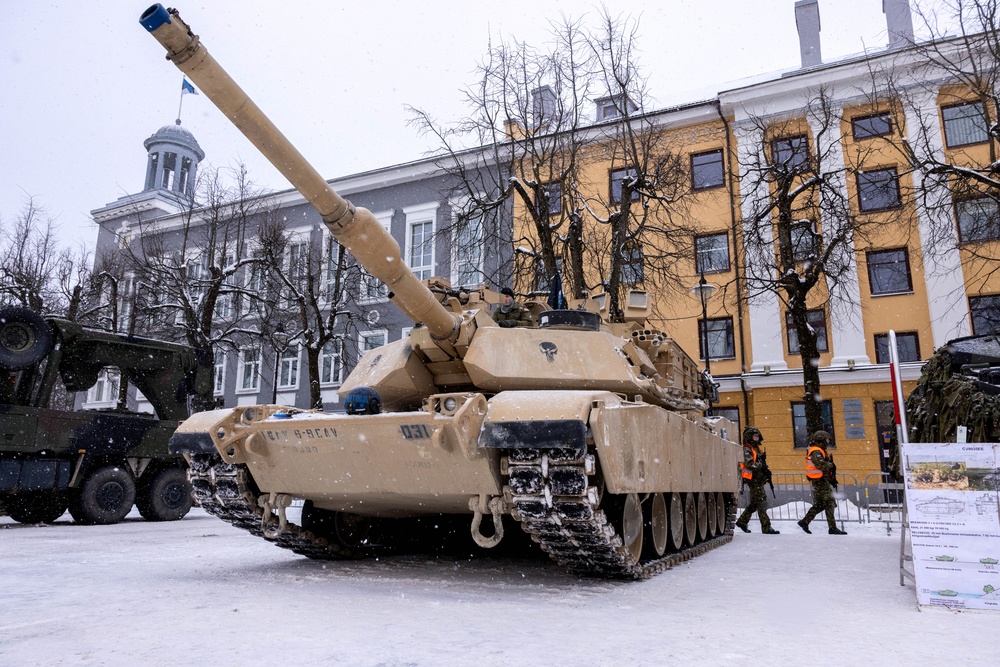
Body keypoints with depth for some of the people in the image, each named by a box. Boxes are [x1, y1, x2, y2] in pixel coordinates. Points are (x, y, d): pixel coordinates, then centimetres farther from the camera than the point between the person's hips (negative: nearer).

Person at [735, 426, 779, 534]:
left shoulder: (757, 449, 19)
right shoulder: (746, 450, -11)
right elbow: (749, 464, -24)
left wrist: (766, 471, 9)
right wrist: (762, 466, -19)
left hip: (759, 480, 10)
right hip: (753, 480, -10)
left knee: (754, 503, 15)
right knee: (761, 502, -10)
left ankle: (742, 521, 26)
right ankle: (766, 528, -7)